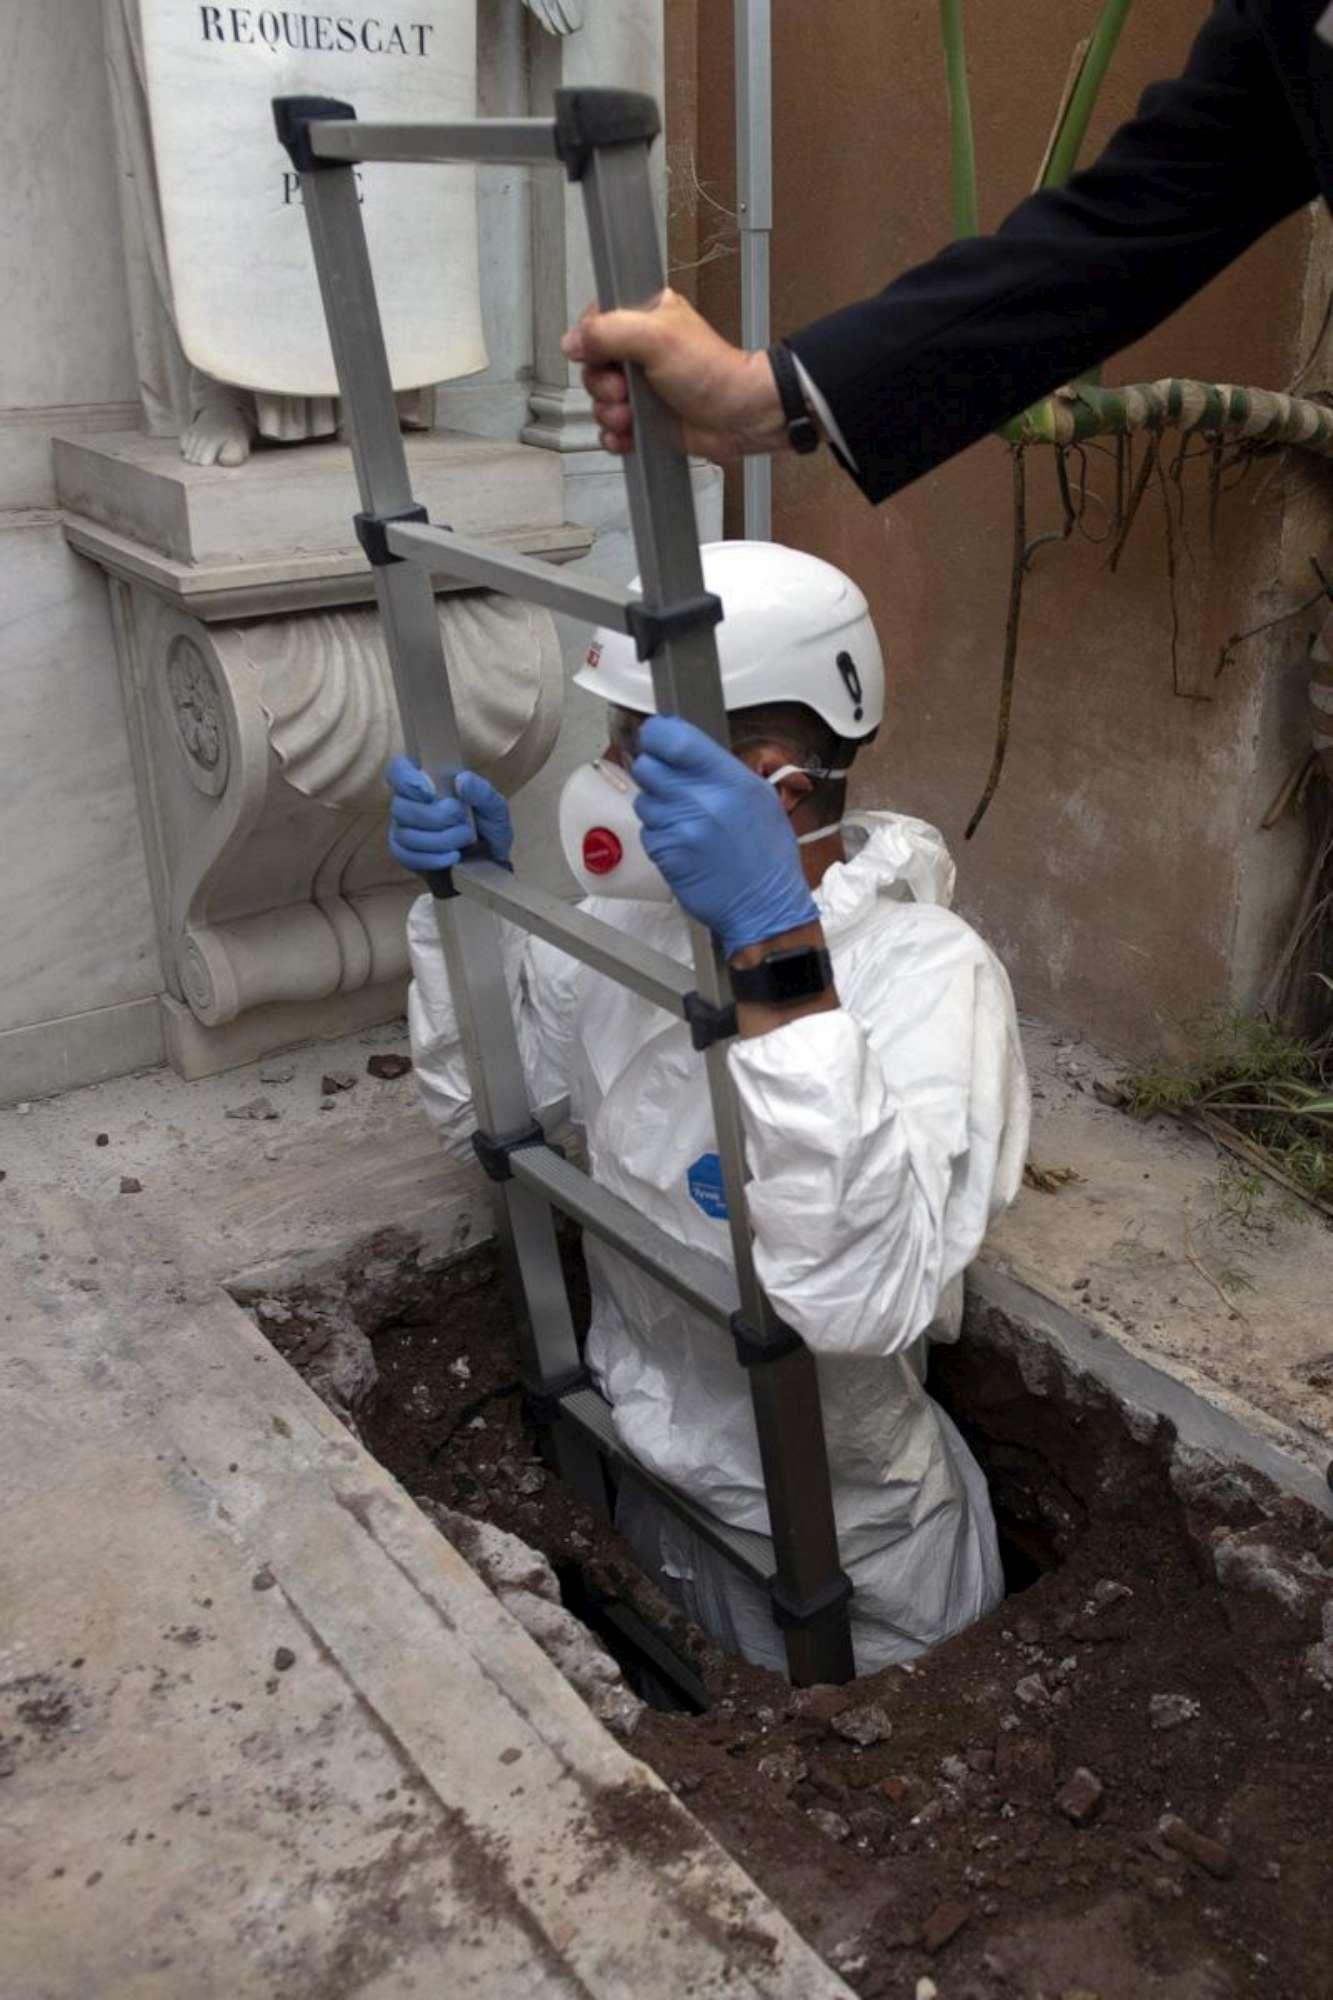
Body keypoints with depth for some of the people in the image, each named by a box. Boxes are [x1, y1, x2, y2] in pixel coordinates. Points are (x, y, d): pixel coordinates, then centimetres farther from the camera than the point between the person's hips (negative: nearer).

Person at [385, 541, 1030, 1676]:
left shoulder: (928, 972, -29)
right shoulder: (623, 921, -8)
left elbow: (865, 1300, -44)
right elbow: (480, 1108, 4)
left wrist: (775, 937, -50)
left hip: (844, 1546, -5)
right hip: (649, 1490, 6)